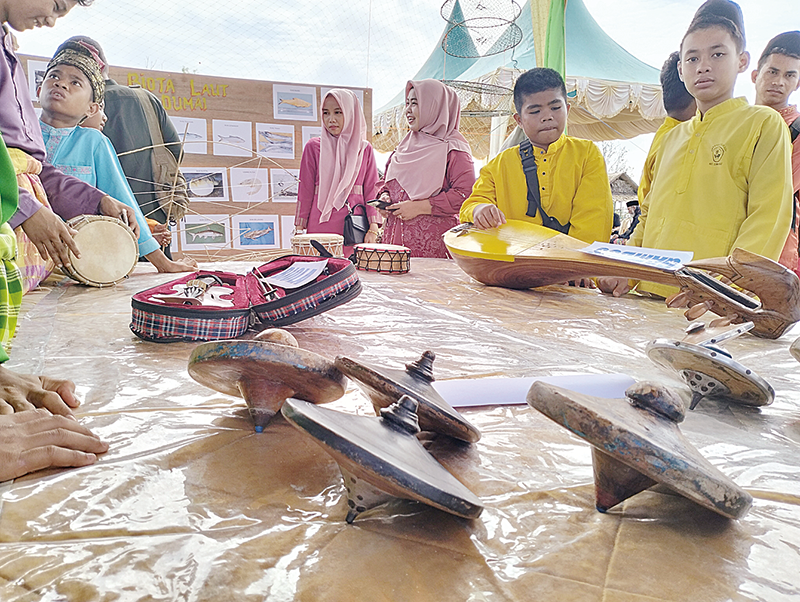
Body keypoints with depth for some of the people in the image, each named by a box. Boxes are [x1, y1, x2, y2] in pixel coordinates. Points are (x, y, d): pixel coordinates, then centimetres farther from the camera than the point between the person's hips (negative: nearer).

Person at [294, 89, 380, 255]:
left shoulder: (364, 149, 8)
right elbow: (305, 191, 7)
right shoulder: (314, 147, 6)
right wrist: (299, 228, 3)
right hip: (320, 226, 0)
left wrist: (373, 228, -3)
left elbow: (371, 191, 7)